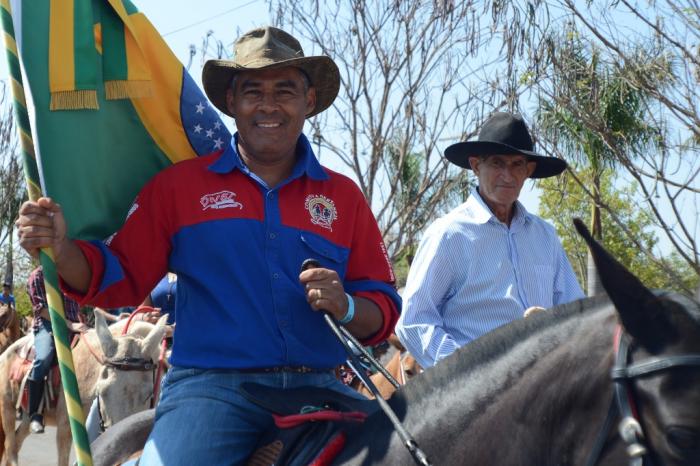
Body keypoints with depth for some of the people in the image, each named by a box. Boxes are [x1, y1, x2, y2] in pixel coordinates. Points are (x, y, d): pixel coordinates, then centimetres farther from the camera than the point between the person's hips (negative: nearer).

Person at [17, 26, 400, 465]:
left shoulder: (344, 195, 14)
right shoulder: (178, 185, 10)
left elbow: (384, 309, 12)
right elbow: (120, 278, 8)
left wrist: (344, 307, -10)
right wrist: (61, 247, -11)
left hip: (318, 390, 3)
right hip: (210, 388, -2)